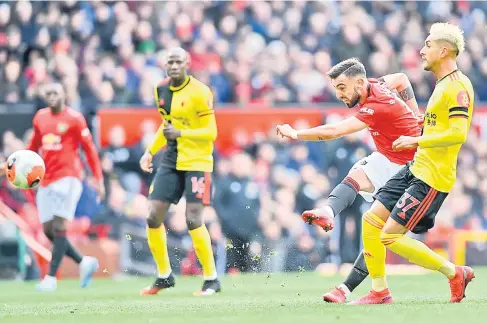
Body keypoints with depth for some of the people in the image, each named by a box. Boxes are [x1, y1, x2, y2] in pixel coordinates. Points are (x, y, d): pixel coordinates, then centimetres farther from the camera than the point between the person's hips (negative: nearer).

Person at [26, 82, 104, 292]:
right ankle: (85, 262, 20)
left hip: (68, 178, -6)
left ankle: (51, 278, -13)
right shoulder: (40, 117, 12)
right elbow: (34, 146, 23)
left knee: (58, 227, -13)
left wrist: (99, 180, -6)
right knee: (48, 230, 3)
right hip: (46, 180, 6)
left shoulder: (74, 118, -3)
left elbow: (89, 149, -2)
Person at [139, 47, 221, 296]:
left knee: (193, 220, -14)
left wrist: (180, 133, -28)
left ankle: (211, 279, 0)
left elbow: (211, 132, -15)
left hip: (197, 162, -6)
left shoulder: (199, 93, -14)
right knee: (154, 217, -1)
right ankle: (164, 276, 15)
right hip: (170, 161, 6)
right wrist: (150, 151, 16)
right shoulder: (161, 89, 7)